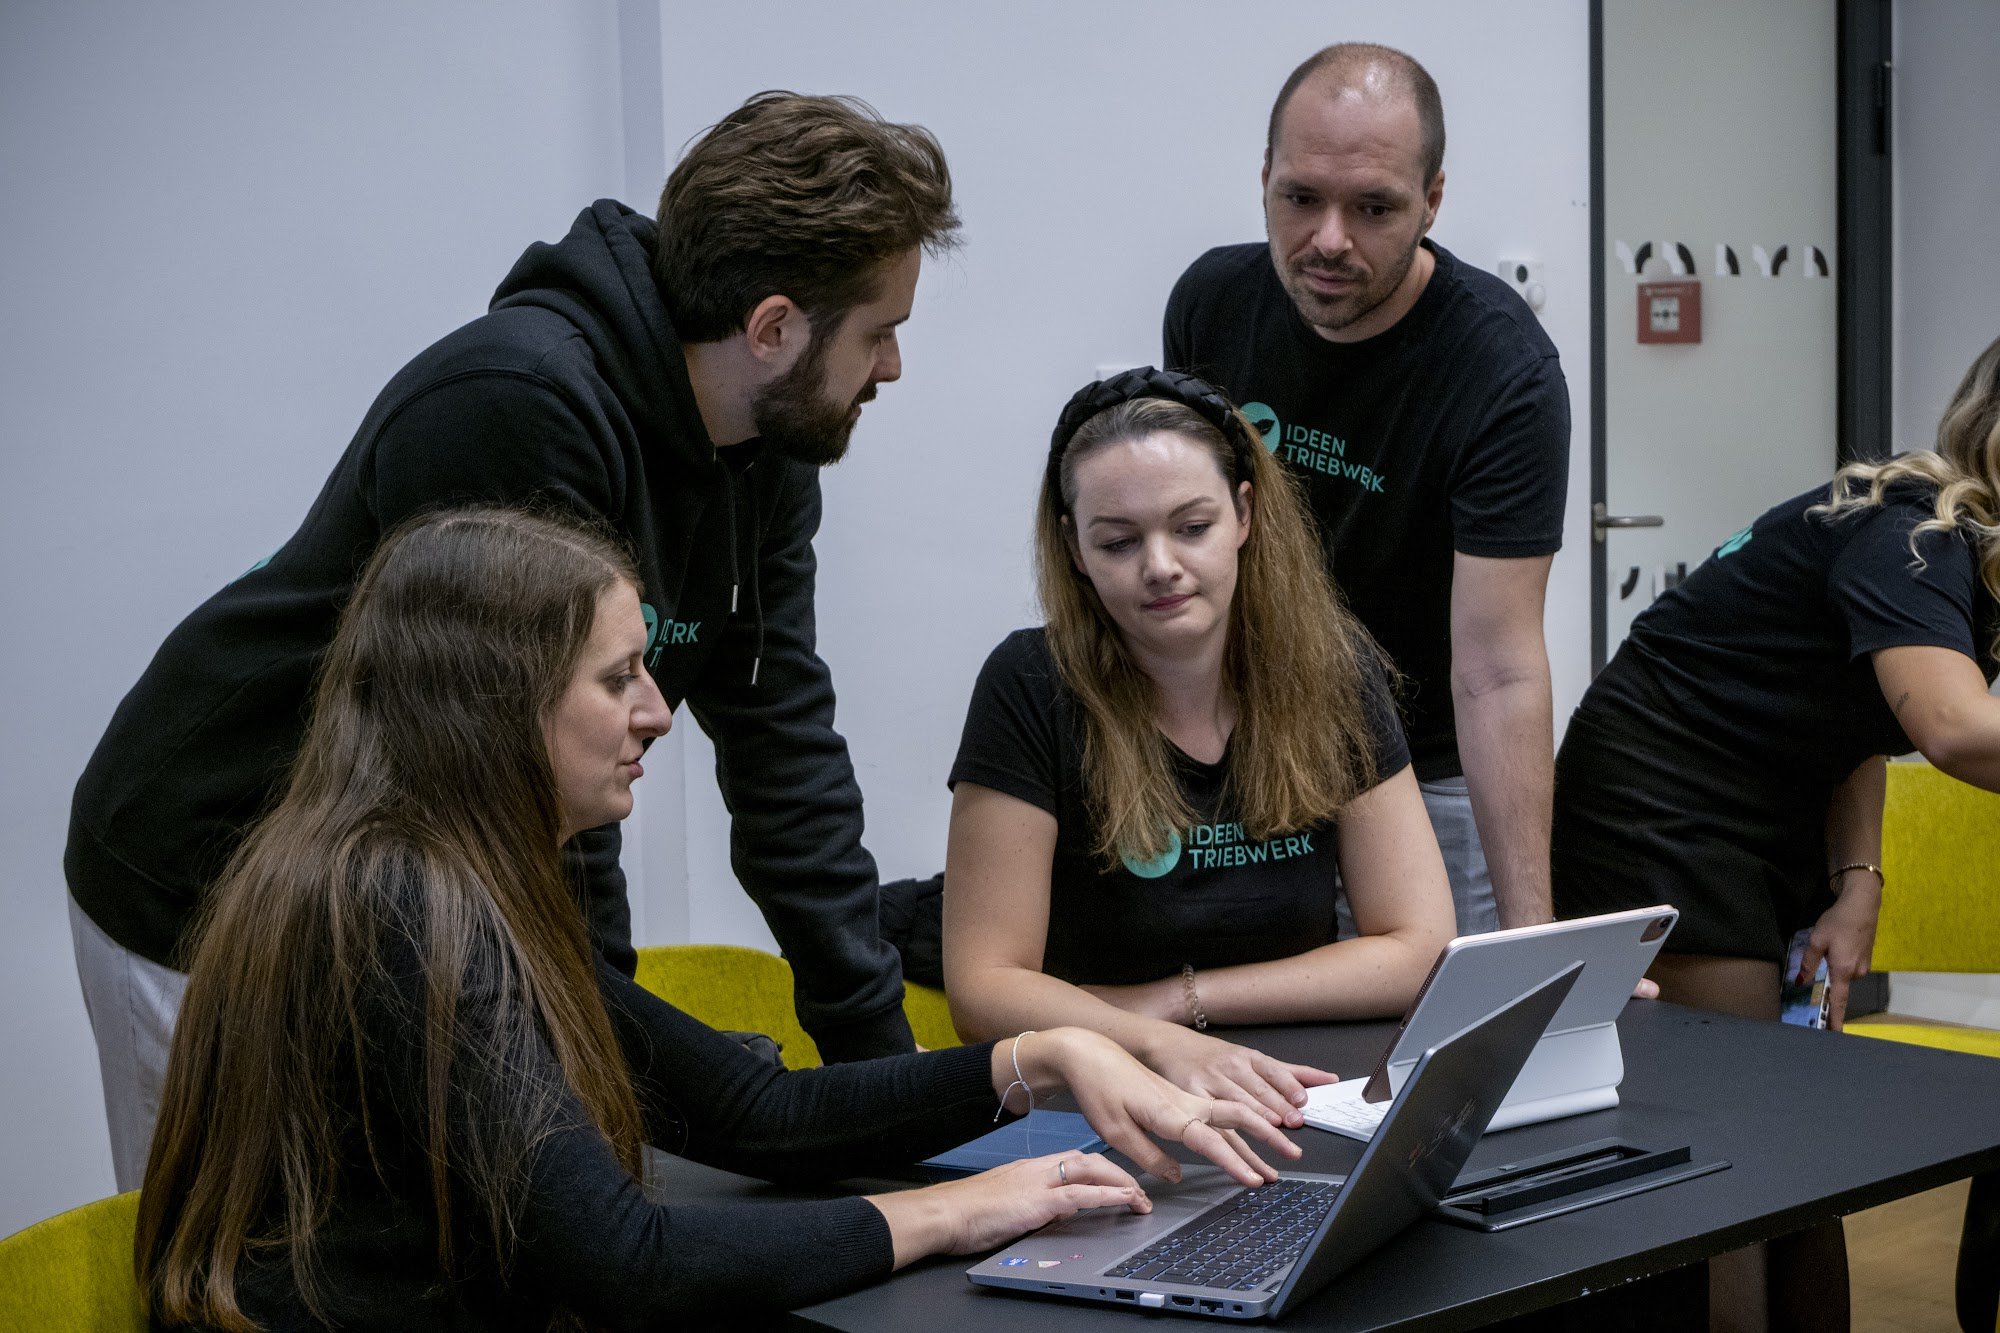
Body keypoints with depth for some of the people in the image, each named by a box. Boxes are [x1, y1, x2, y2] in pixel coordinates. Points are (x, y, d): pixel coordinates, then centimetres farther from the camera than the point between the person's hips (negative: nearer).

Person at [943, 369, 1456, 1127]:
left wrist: (1178, 1000, -9)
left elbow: (1421, 950, -2)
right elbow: (984, 985, -13)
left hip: (1286, 1109, 4)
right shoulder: (1033, 689, -11)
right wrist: (1163, 1047, -30)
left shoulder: (1330, 671, -2)